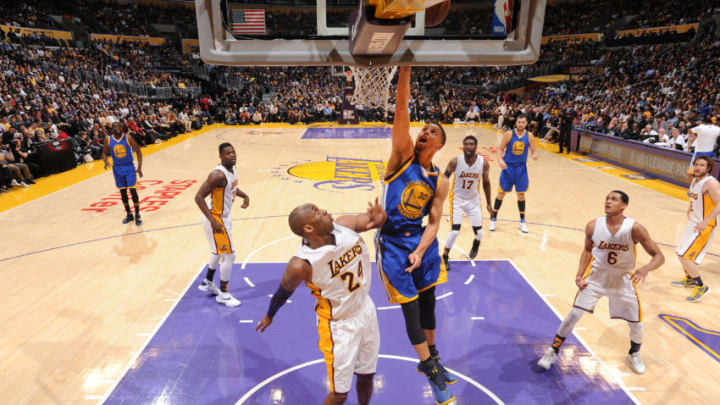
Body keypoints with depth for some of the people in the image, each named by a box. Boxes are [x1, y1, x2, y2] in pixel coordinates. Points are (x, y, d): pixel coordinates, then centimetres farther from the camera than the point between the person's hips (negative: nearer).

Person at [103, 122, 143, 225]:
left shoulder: (128, 137, -11)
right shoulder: (108, 140, -4)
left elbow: (138, 151, -7)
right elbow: (105, 153, 8)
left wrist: (139, 167, -14)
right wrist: (106, 162, -13)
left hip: (129, 167, -3)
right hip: (117, 168, 3)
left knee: (133, 190, -9)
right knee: (122, 192, 9)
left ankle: (137, 215, 0)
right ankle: (129, 214, 22)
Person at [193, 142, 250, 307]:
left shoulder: (232, 168, 1)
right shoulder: (218, 174, -27)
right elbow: (199, 197, -29)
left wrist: (244, 196, 2)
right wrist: (213, 220, -33)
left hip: (223, 217, 10)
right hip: (216, 219, -10)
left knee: (218, 251, 26)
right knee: (229, 255, -3)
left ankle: (207, 283, 47)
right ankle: (223, 294, 13)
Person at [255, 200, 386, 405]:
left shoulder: (345, 225, -17)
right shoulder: (301, 265, -29)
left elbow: (378, 219, -2)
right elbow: (284, 291, -10)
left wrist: (379, 218, -26)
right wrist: (269, 316, 9)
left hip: (366, 310, 5)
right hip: (339, 326, -5)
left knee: (366, 376, 22)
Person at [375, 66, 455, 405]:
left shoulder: (439, 182, 1)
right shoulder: (403, 155, -8)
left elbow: (434, 223, -2)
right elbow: (401, 110, -20)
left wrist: (419, 253, -17)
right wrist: (406, 68, -26)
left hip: (420, 240, 4)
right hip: (393, 242, -4)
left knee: (428, 302, 17)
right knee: (411, 308, 4)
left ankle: (431, 361, 40)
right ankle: (431, 372, 23)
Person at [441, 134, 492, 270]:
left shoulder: (484, 163, -14)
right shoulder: (455, 161, -21)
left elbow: (486, 183, 1)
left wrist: (489, 204, 7)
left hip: (474, 199, 3)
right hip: (457, 199, -2)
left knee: (479, 231, 4)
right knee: (455, 231, -14)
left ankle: (476, 244, 43)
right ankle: (445, 257, 9)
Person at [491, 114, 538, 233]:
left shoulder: (529, 136, -1)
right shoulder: (508, 134, -7)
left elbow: (534, 150, 4)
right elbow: (500, 149, -5)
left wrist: (535, 155, -20)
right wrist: (500, 160, -24)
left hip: (521, 168, 2)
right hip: (508, 166, -2)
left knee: (521, 194, 8)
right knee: (501, 193, 3)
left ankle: (522, 221, 22)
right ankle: (494, 219, 17)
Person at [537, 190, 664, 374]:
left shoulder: (635, 228, -21)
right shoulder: (593, 226, -15)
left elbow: (659, 256, -14)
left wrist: (645, 269, -35)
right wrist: (579, 274, -6)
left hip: (623, 280, 0)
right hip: (596, 276, 0)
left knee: (636, 324, 8)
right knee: (575, 313, -7)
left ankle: (634, 355, 42)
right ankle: (553, 351, 9)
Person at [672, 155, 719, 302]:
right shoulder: (695, 180, 7)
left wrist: (705, 222, -30)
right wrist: (690, 208, 10)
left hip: (704, 226, -9)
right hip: (693, 222, 9)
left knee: (685, 257, -11)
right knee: (681, 253, 19)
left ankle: (701, 287, 6)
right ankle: (690, 279, 40)